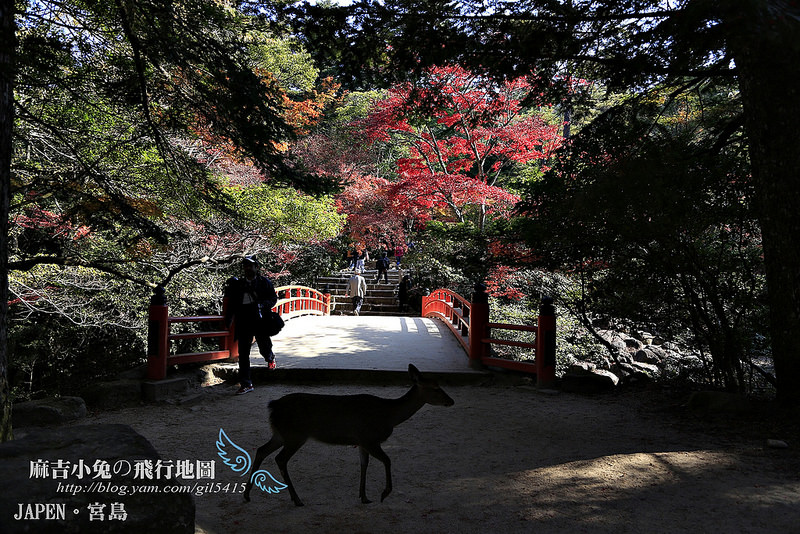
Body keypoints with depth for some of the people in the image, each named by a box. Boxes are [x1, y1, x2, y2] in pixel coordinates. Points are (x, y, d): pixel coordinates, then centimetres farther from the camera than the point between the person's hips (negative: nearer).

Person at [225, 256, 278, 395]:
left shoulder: (264, 282, 5)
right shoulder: (238, 284, 13)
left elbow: (273, 298, 2)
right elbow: (232, 303, 15)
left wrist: (263, 305, -18)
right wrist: (228, 320, 2)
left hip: (260, 321, -2)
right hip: (243, 322, 2)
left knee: (264, 349, 5)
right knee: (243, 354, -1)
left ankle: (270, 358, 44)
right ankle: (246, 384, 5)